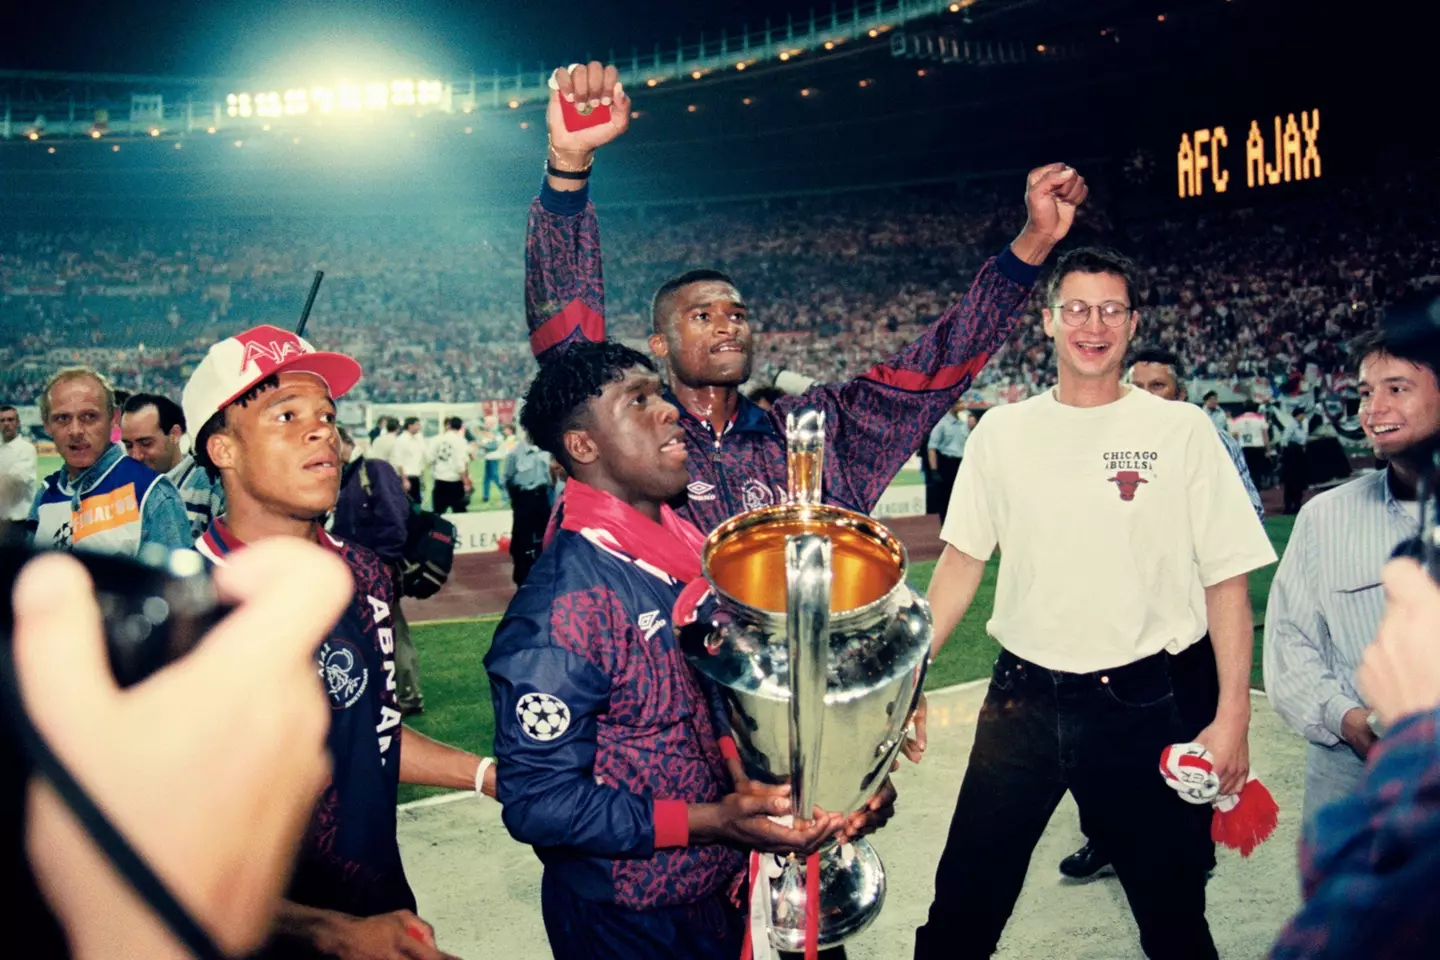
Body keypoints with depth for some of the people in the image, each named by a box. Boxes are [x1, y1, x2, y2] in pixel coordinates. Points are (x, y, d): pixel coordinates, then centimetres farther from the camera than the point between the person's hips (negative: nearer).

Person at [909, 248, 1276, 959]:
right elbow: (961, 561, 9)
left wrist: (1233, 718, -8)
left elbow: (1226, 579, -3)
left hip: (1137, 706, -1)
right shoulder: (1001, 432, 4)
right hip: (1020, 701, 2)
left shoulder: (1180, 430, -3)